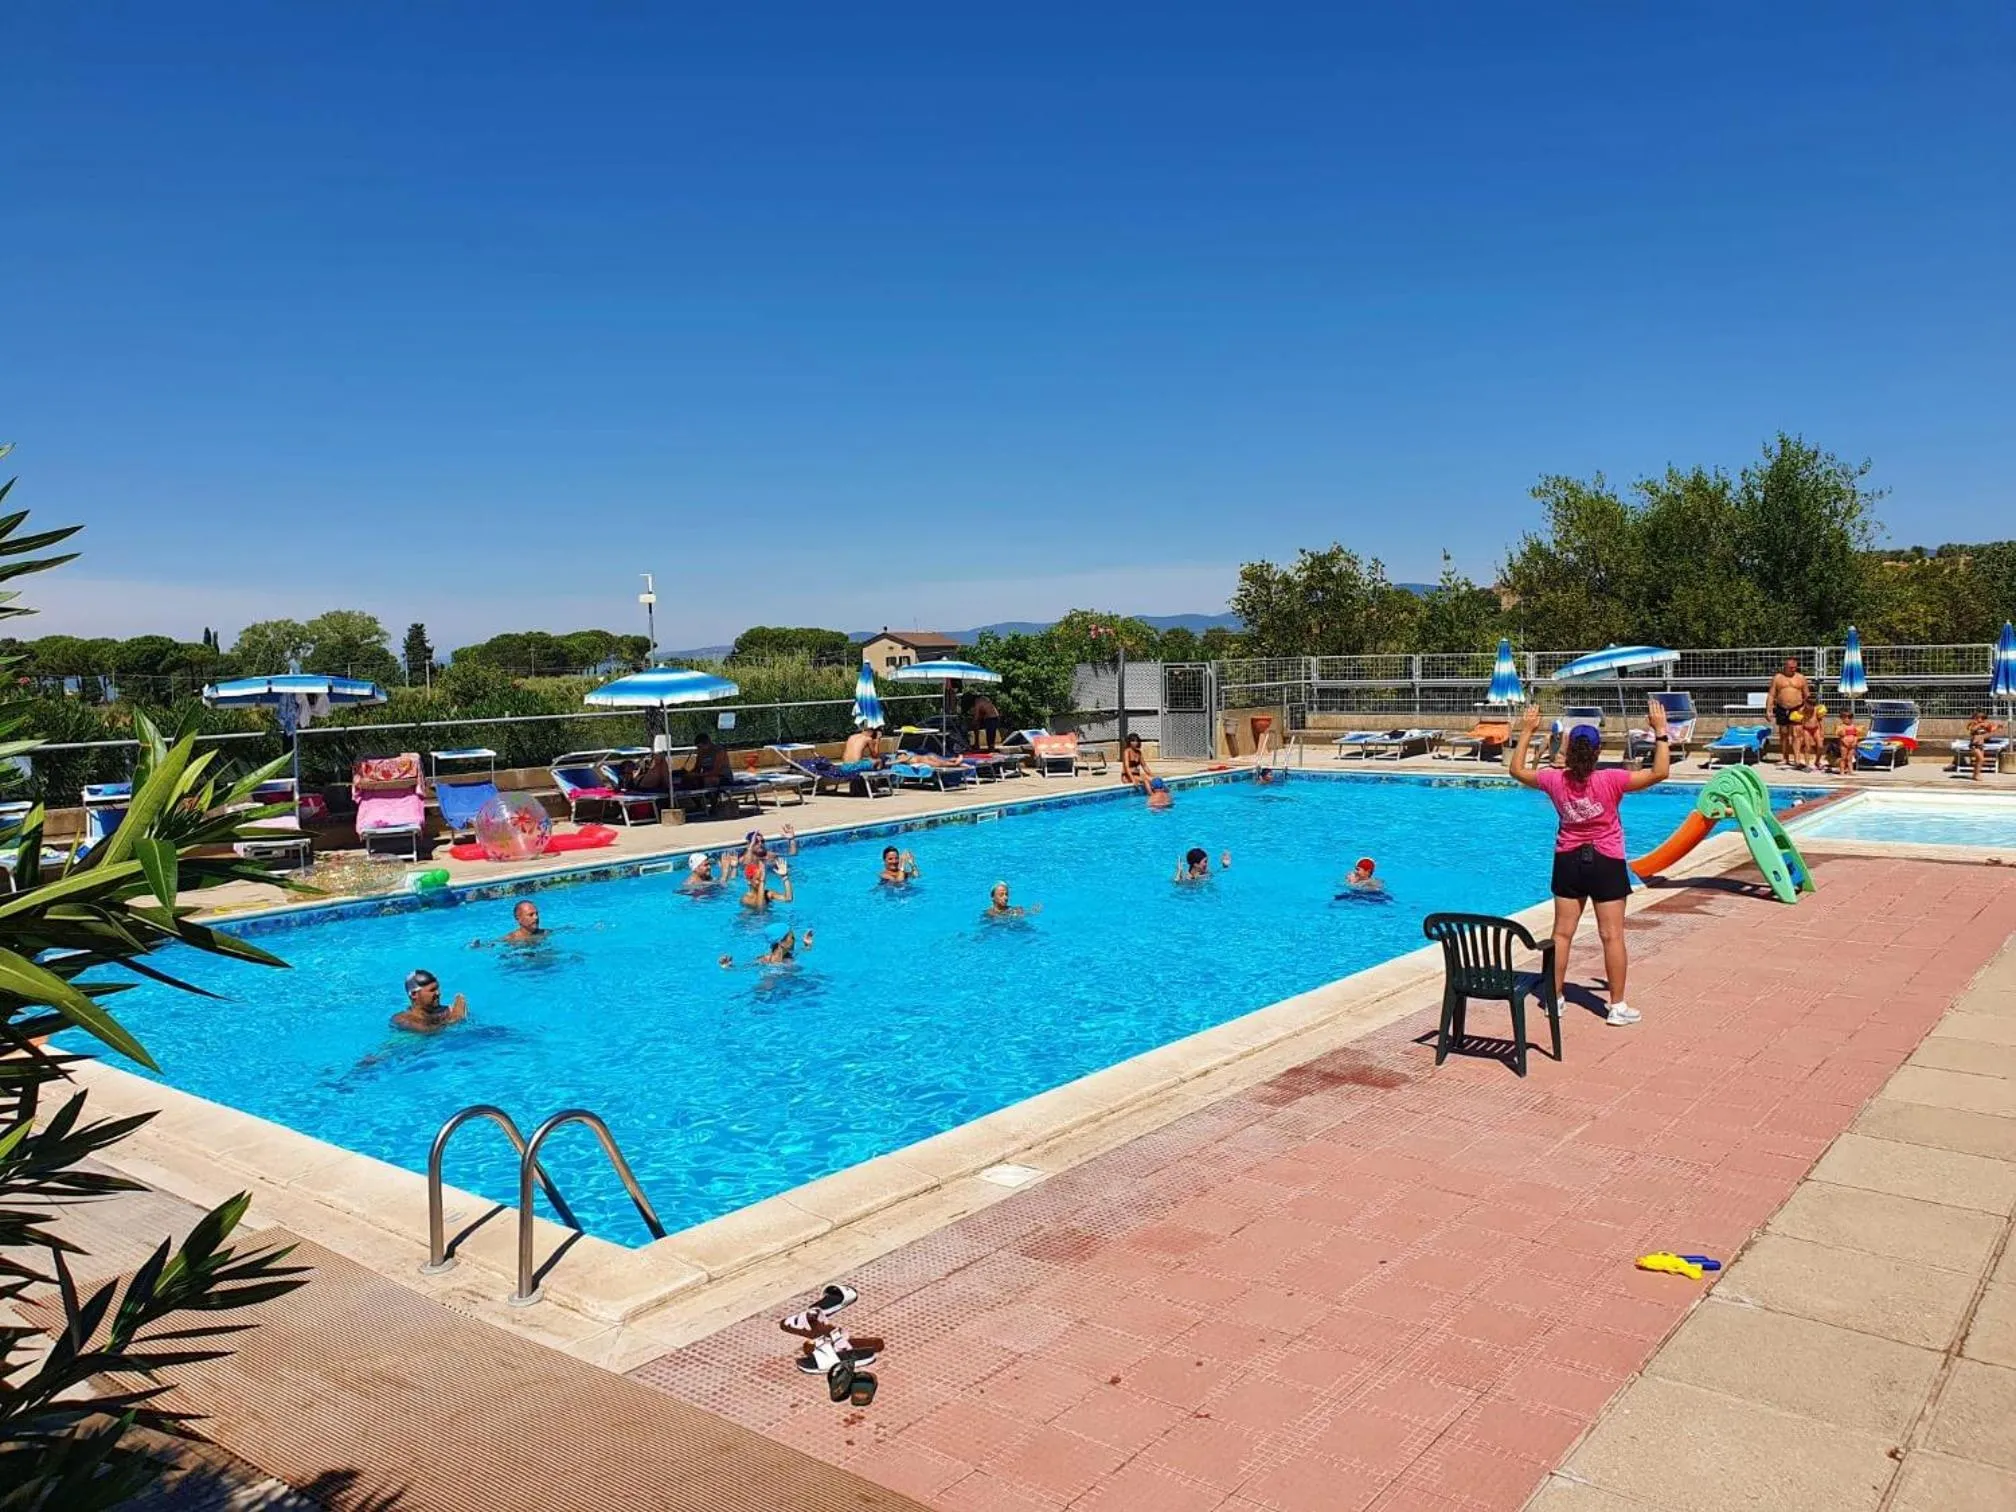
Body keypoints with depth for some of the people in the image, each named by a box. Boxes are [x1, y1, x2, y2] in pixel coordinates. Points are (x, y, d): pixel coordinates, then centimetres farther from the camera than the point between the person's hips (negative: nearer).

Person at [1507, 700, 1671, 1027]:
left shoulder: (1556, 781, -9)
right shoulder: (1610, 780, -19)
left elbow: (1516, 770, 6)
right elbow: (1660, 772, -20)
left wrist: (1528, 731, 10)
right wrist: (1660, 731, -14)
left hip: (1568, 861, 3)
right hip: (1606, 863, -3)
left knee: (1562, 933, 10)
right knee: (1612, 935, 2)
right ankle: (1617, 1006, 7)